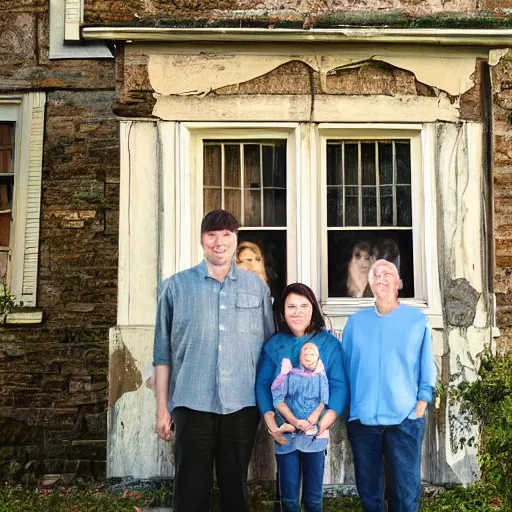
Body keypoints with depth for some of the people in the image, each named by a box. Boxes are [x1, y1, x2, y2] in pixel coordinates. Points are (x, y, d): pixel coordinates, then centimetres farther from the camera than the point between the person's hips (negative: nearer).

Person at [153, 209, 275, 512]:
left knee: (236, 487, 13)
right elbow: (163, 352, 4)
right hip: (192, 404, -1)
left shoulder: (258, 287, 8)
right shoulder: (176, 286, 3)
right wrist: (162, 407, 2)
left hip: (242, 405, 1)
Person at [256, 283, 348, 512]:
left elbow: (339, 386, -7)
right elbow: (262, 385, 0)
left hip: (317, 431, -1)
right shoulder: (274, 344, 4)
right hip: (283, 432, 1)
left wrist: (323, 424, -19)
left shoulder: (329, 343, -1)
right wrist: (272, 425, -12)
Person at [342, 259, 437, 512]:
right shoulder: (355, 321, 8)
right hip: (362, 417, 2)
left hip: (405, 417, -2)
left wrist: (422, 401, -6)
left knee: (405, 489, 5)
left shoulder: (418, 320, 3)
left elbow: (427, 365, 3)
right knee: (368, 488, 12)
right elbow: (345, 365, 10)